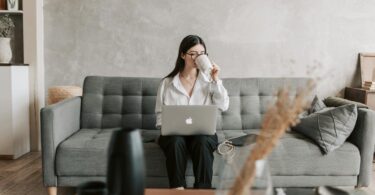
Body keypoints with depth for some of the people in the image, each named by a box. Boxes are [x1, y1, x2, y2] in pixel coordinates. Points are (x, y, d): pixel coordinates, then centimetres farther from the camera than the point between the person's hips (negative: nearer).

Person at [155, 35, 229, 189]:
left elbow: (223, 107, -3)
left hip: (203, 132, 0)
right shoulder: (167, 83, 7)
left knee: (202, 142, -33)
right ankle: (178, 189, -27)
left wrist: (216, 80, -9)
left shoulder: (209, 81, 8)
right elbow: (160, 114, 10)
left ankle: (203, 190, -27)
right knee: (176, 141, -34)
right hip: (175, 132, 0)